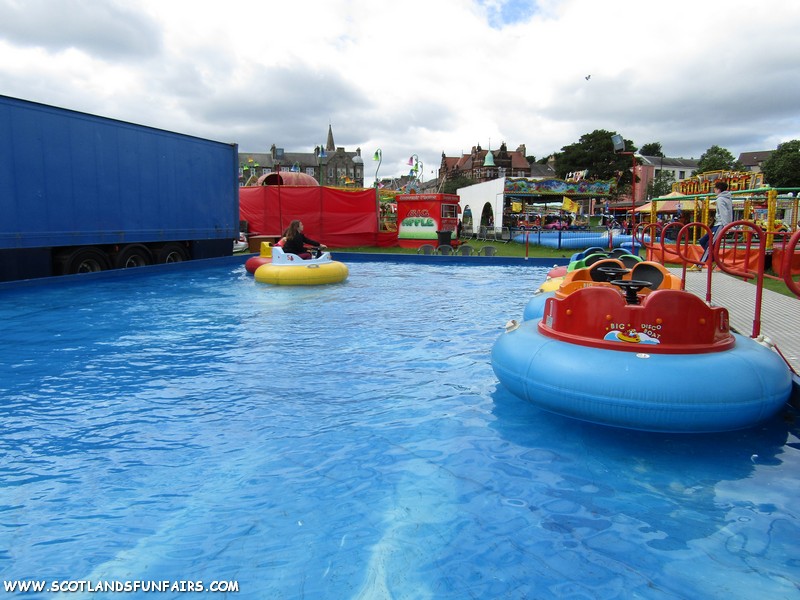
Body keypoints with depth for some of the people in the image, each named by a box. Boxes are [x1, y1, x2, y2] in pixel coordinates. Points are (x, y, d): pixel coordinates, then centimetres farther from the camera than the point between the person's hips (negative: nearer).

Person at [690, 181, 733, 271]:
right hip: (719, 224, 10)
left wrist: (725, 226, -27)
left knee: (709, 244, -12)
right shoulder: (728, 198, 21)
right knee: (702, 241, 11)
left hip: (720, 225, -10)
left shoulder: (720, 199, -8)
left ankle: (699, 265, -14)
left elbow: (724, 213, -19)